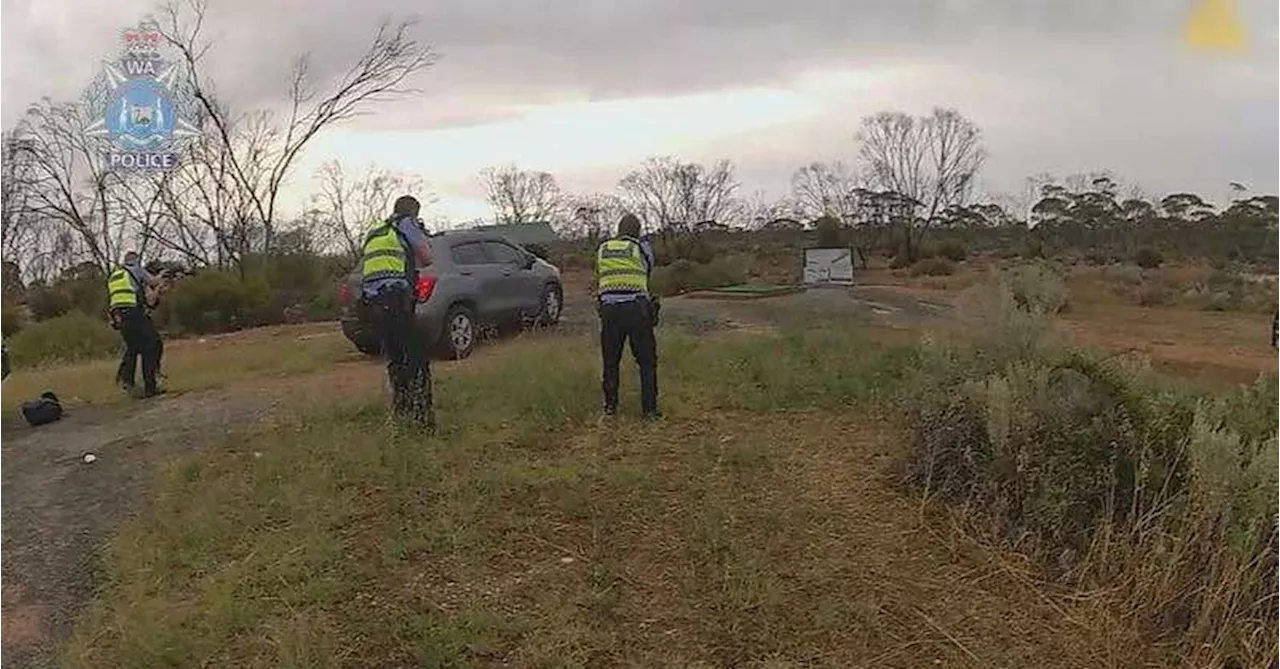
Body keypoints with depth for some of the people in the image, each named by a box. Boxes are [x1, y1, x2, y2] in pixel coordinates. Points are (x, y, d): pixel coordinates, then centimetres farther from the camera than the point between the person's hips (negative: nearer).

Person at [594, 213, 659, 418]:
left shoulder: (602, 249, 11)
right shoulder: (642, 247, 3)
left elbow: (598, 279, 17)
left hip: (609, 308, 3)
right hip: (636, 308, -3)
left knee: (610, 361, 14)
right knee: (647, 361, 6)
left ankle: (610, 405, 16)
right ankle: (649, 408, 4)